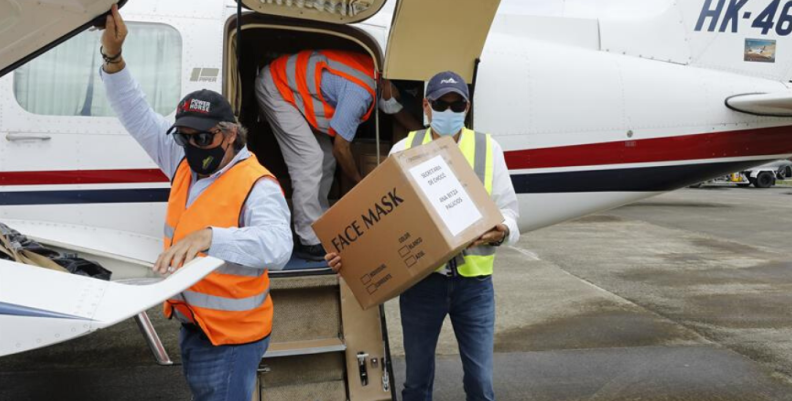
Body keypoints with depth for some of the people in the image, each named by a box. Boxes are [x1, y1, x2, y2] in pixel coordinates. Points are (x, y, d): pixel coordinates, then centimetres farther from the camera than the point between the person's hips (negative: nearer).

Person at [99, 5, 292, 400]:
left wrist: (209, 237, -57)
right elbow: (140, 118, 4)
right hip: (191, 325, 9)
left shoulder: (256, 186, -24)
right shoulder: (185, 163, 0)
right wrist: (113, 58, -9)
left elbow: (276, 246, -41)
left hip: (230, 337, -8)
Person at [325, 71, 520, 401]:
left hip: (473, 281, 0)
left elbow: (508, 211, 1)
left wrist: (501, 232, -22)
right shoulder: (403, 150, 1)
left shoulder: (488, 149, 2)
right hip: (421, 279, 0)